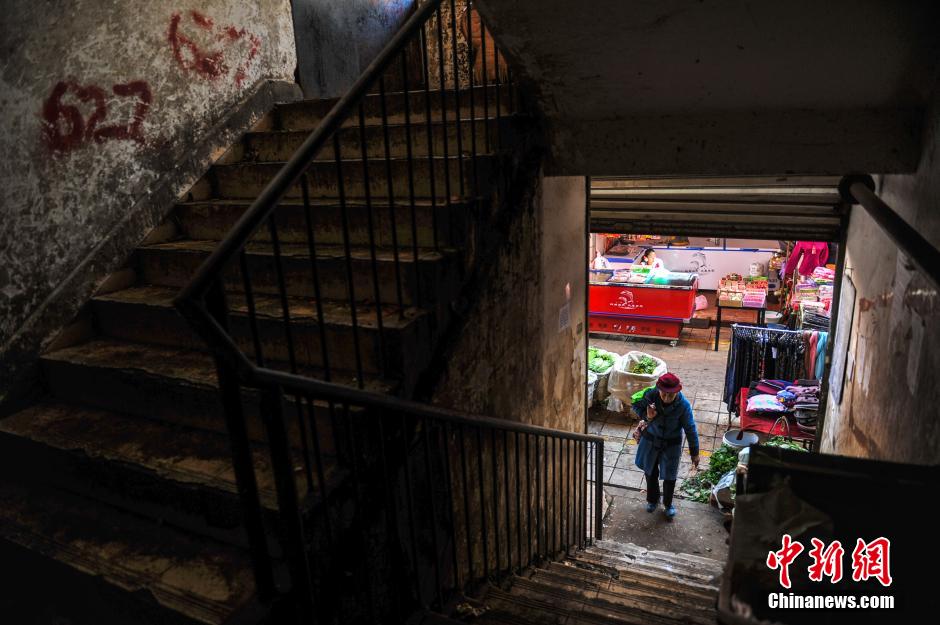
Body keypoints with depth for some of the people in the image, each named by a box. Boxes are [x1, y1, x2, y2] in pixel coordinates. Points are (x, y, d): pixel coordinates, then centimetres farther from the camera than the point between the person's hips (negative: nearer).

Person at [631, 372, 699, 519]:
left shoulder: (683, 405, -27)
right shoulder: (650, 395, -26)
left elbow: (690, 429, -15)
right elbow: (636, 405, -7)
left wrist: (694, 453, -9)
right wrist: (645, 416, -29)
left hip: (672, 444, -1)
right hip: (651, 440, 1)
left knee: (669, 475, 13)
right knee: (650, 471, 20)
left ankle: (668, 504, 41)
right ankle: (652, 499, 46)